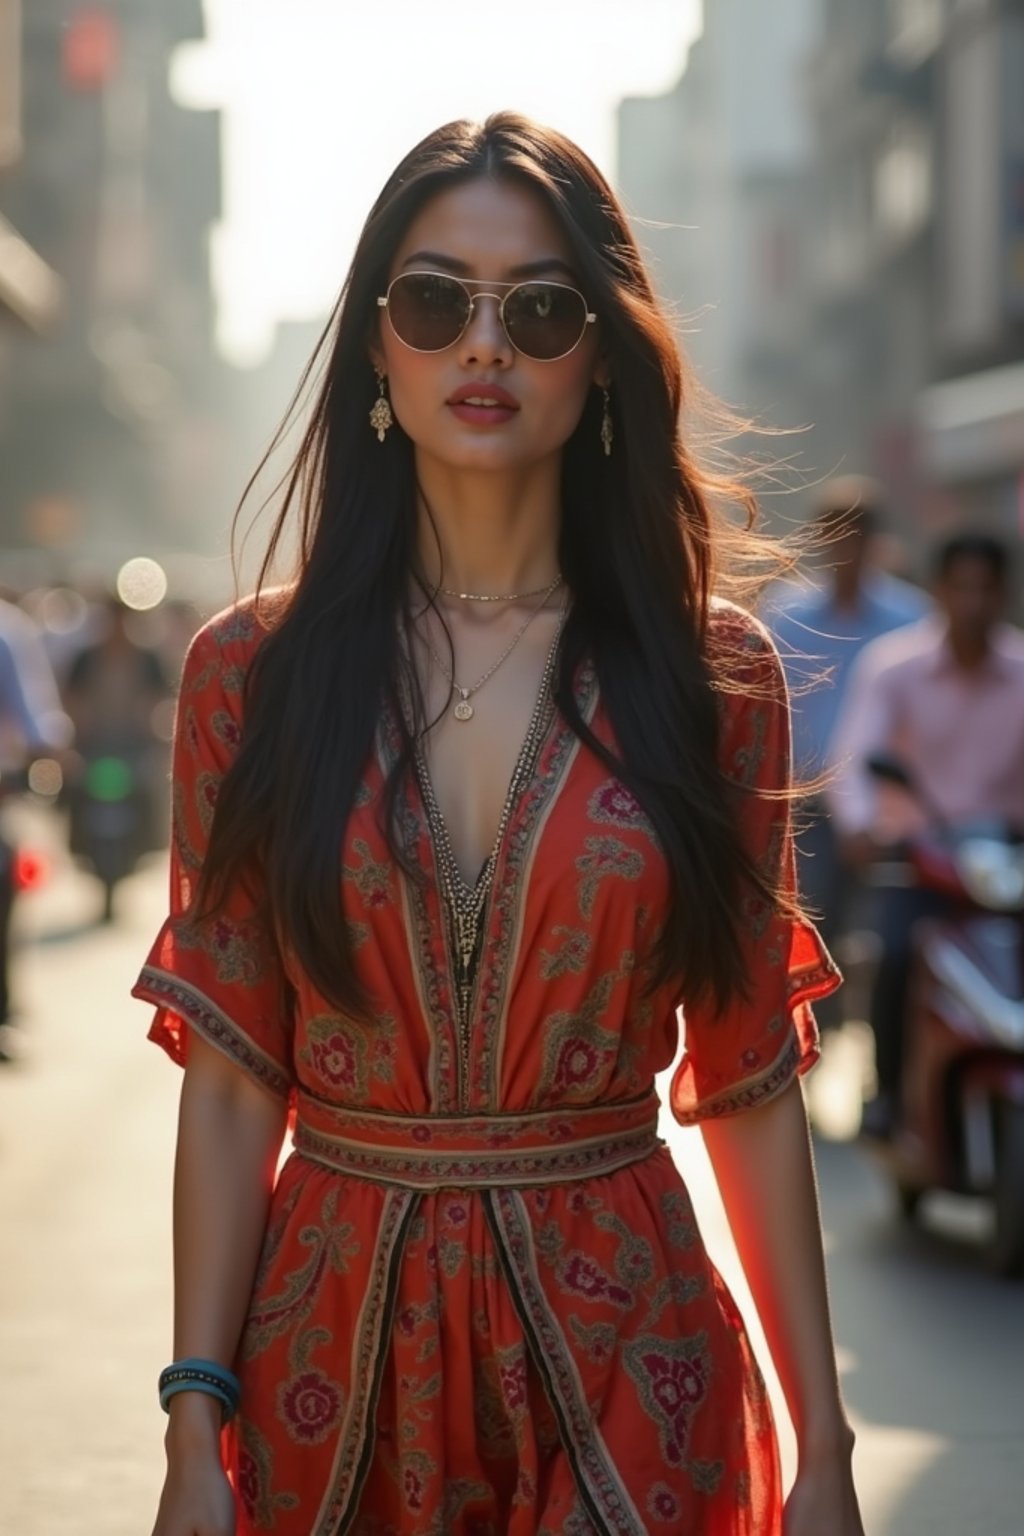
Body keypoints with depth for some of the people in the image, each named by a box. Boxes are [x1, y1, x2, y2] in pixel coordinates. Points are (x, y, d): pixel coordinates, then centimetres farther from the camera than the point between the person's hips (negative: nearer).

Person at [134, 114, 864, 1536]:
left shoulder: (711, 675, -1)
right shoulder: (252, 671, -1)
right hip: (330, 1351, 1)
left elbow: (752, 1093, -1)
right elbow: (229, 1085, -2)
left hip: (625, 1357, -1)